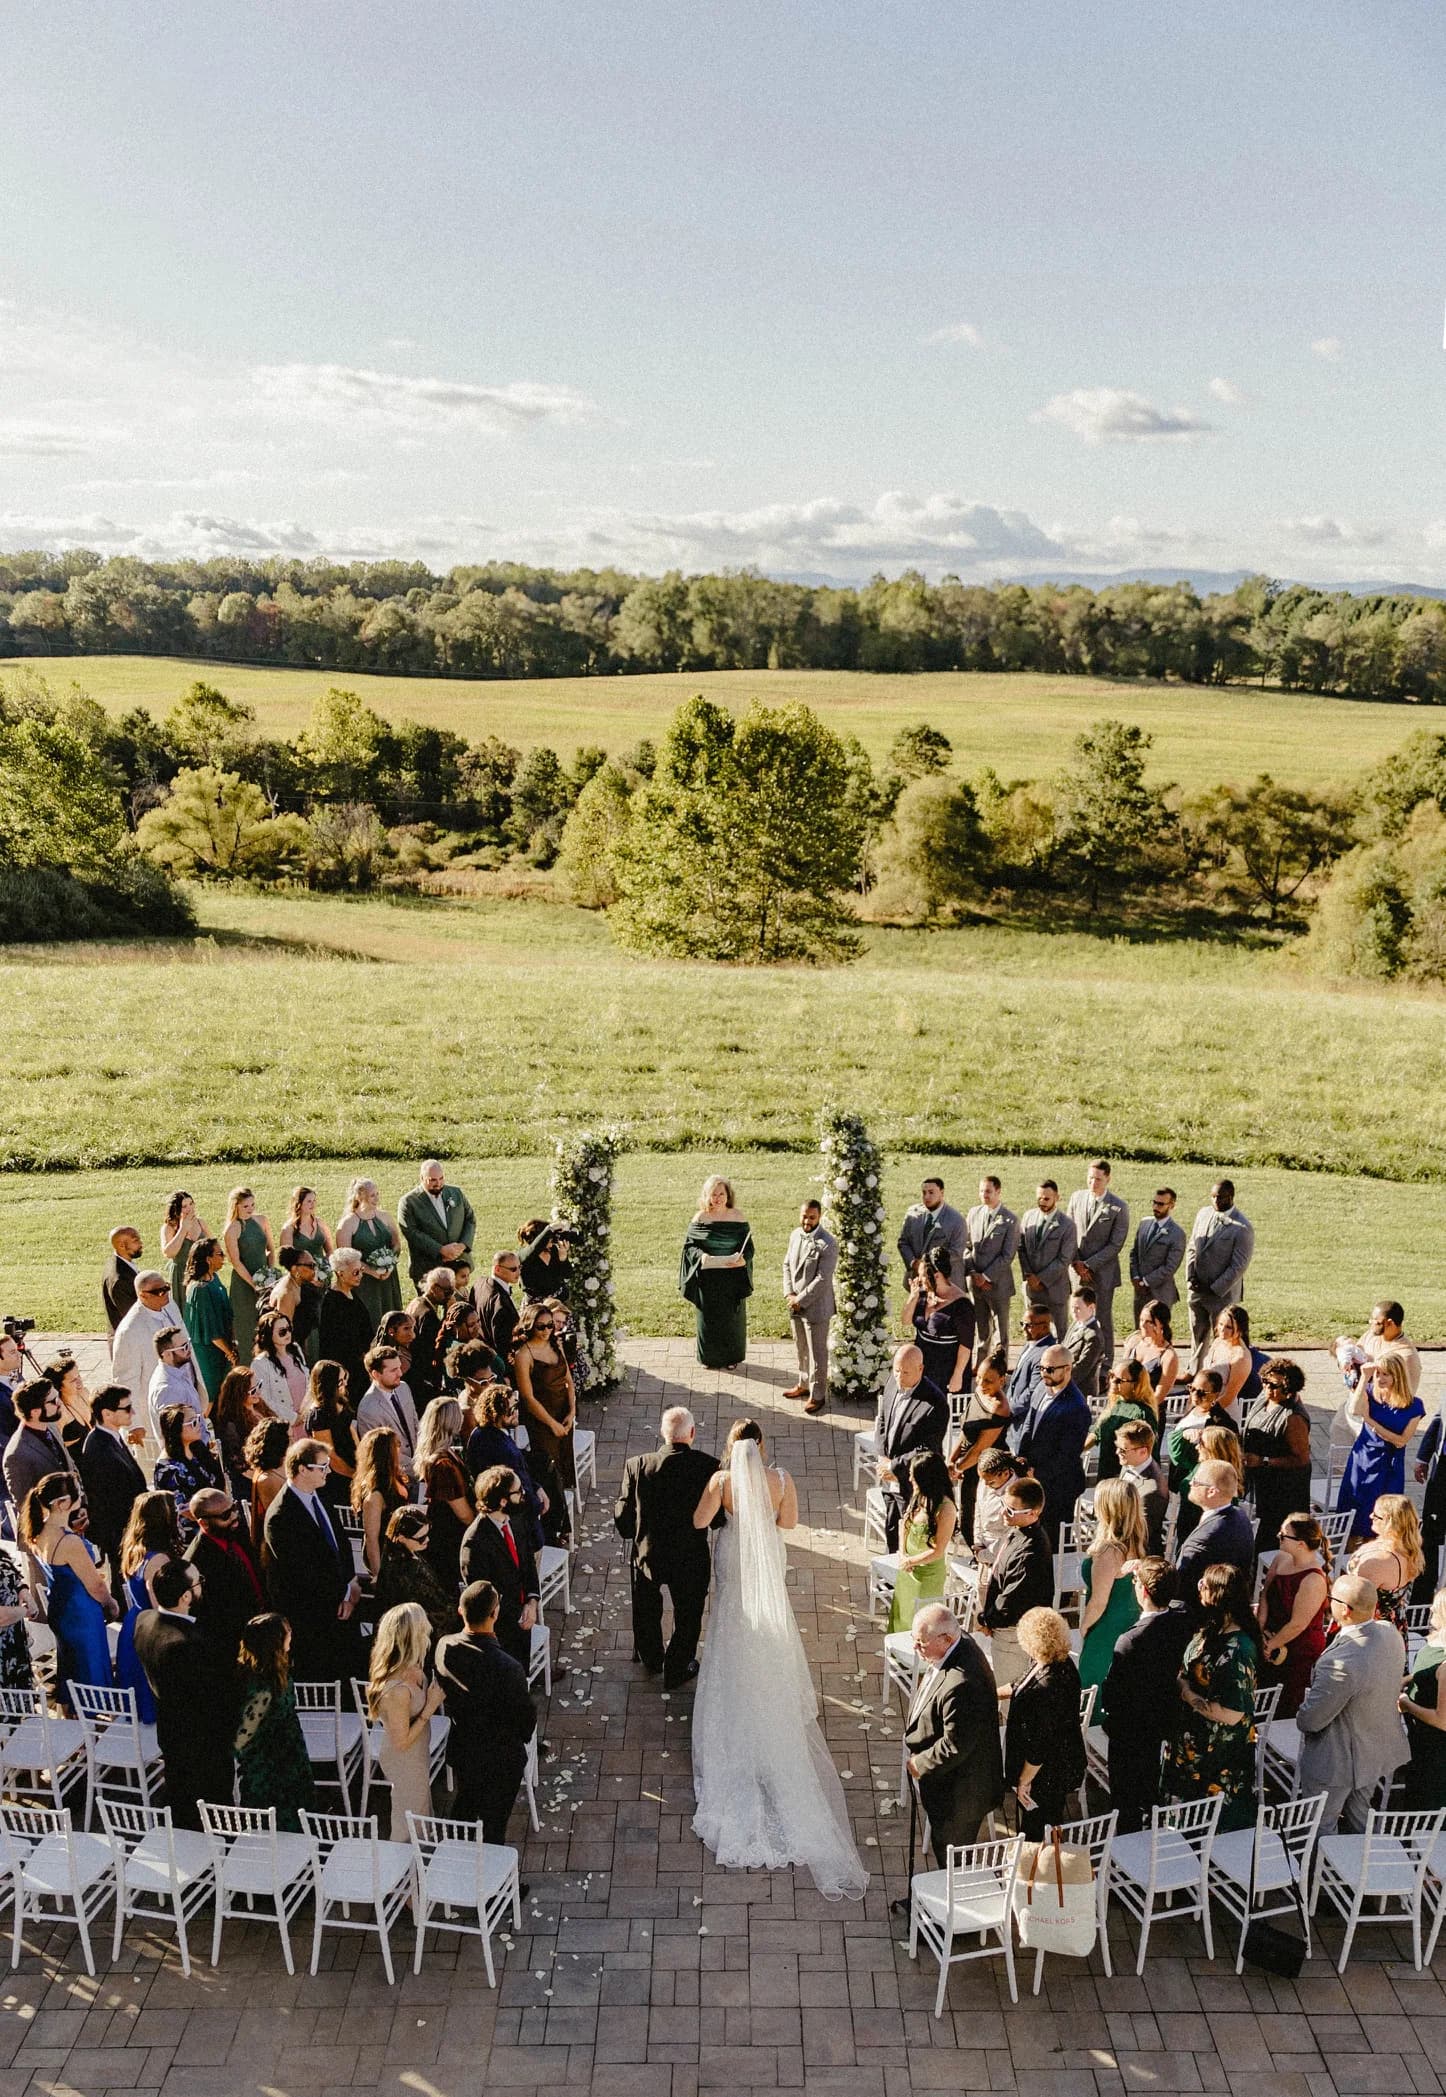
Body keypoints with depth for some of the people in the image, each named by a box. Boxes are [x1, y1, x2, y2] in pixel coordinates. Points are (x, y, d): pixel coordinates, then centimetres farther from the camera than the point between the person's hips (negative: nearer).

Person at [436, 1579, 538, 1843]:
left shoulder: (444, 1647, -20)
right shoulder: (507, 1668, -37)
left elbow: (444, 1692, -2)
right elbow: (527, 1715, -21)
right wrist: (523, 1737, 2)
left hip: (461, 1749, 6)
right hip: (500, 1759, -6)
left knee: (464, 1804, 30)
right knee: (494, 1822, 17)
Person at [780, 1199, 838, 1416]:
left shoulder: (828, 1244, -20)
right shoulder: (795, 1235, 3)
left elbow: (822, 1279, -22)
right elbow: (787, 1264, 9)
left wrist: (800, 1300, -17)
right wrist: (788, 1294, -4)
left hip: (816, 1306, -7)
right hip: (795, 1304, 7)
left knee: (817, 1352, 4)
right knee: (800, 1348, 21)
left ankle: (818, 1395, 16)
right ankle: (804, 1383, 38)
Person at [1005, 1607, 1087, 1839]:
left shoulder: (1046, 1688, -38)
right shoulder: (1063, 1664, -10)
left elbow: (1039, 1745, -29)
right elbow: (1026, 1687, 12)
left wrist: (1023, 1781, -15)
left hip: (1047, 1775, -8)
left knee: (1035, 1837, 14)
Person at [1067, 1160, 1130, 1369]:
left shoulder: (1119, 1208, -9)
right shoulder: (1076, 1198, 5)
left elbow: (1115, 1245, -10)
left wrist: (1089, 1265, -13)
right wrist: (1076, 1262, -4)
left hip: (1103, 1271, -4)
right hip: (1078, 1269, 4)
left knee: (1103, 1319, 2)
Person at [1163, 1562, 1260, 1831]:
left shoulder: (1235, 1652, -31)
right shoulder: (1212, 1631, -4)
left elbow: (1231, 1714, -29)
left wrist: (1188, 1694, -20)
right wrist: (1182, 1684, -4)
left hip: (1219, 1756, -8)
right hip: (1195, 1745, 8)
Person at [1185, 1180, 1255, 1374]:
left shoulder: (1243, 1228, -16)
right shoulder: (1203, 1213, 4)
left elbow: (1239, 1266, -15)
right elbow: (1191, 1248, 11)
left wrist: (1214, 1289, -14)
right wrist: (1190, 1276, -2)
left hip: (1222, 1294, -6)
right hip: (1196, 1290, 6)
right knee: (1198, 1338, 16)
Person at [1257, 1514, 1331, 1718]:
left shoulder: (1314, 1580, -27)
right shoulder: (1281, 1558, -3)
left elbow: (1297, 1625, -22)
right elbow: (1265, 1596, 4)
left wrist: (1271, 1646, -10)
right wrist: (1262, 1630, -7)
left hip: (1301, 1652, -7)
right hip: (1274, 1639, 7)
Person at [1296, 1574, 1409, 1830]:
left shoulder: (1340, 1663, -40)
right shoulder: (1390, 1632, -15)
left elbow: (1311, 1720, -25)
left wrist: (1300, 1717, -3)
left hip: (1339, 1762, -7)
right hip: (1382, 1750, 7)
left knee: (1320, 1830, 17)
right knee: (1361, 1821, 29)